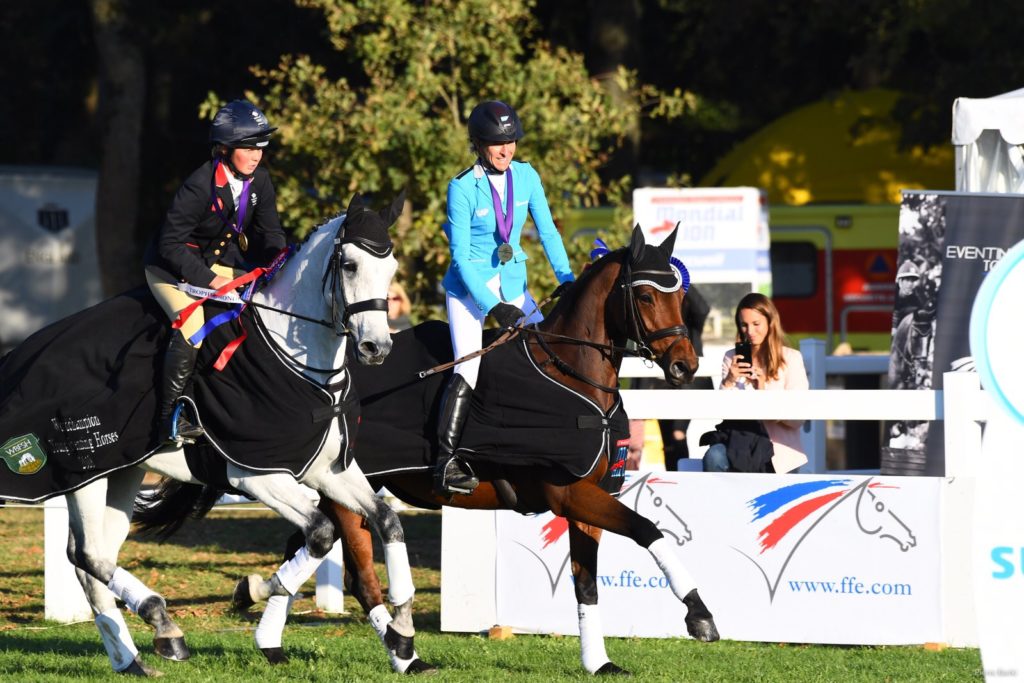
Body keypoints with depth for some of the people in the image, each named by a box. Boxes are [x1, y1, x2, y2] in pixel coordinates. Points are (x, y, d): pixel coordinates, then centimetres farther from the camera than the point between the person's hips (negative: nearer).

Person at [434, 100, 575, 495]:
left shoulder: (526, 177, -1)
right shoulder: (463, 188, -15)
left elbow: (547, 231, 5)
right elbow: (460, 256, -15)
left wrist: (566, 279, -8)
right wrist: (493, 307, -21)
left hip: (511, 283, 6)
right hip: (469, 285, -5)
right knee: (468, 371, -18)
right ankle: (446, 463, -20)